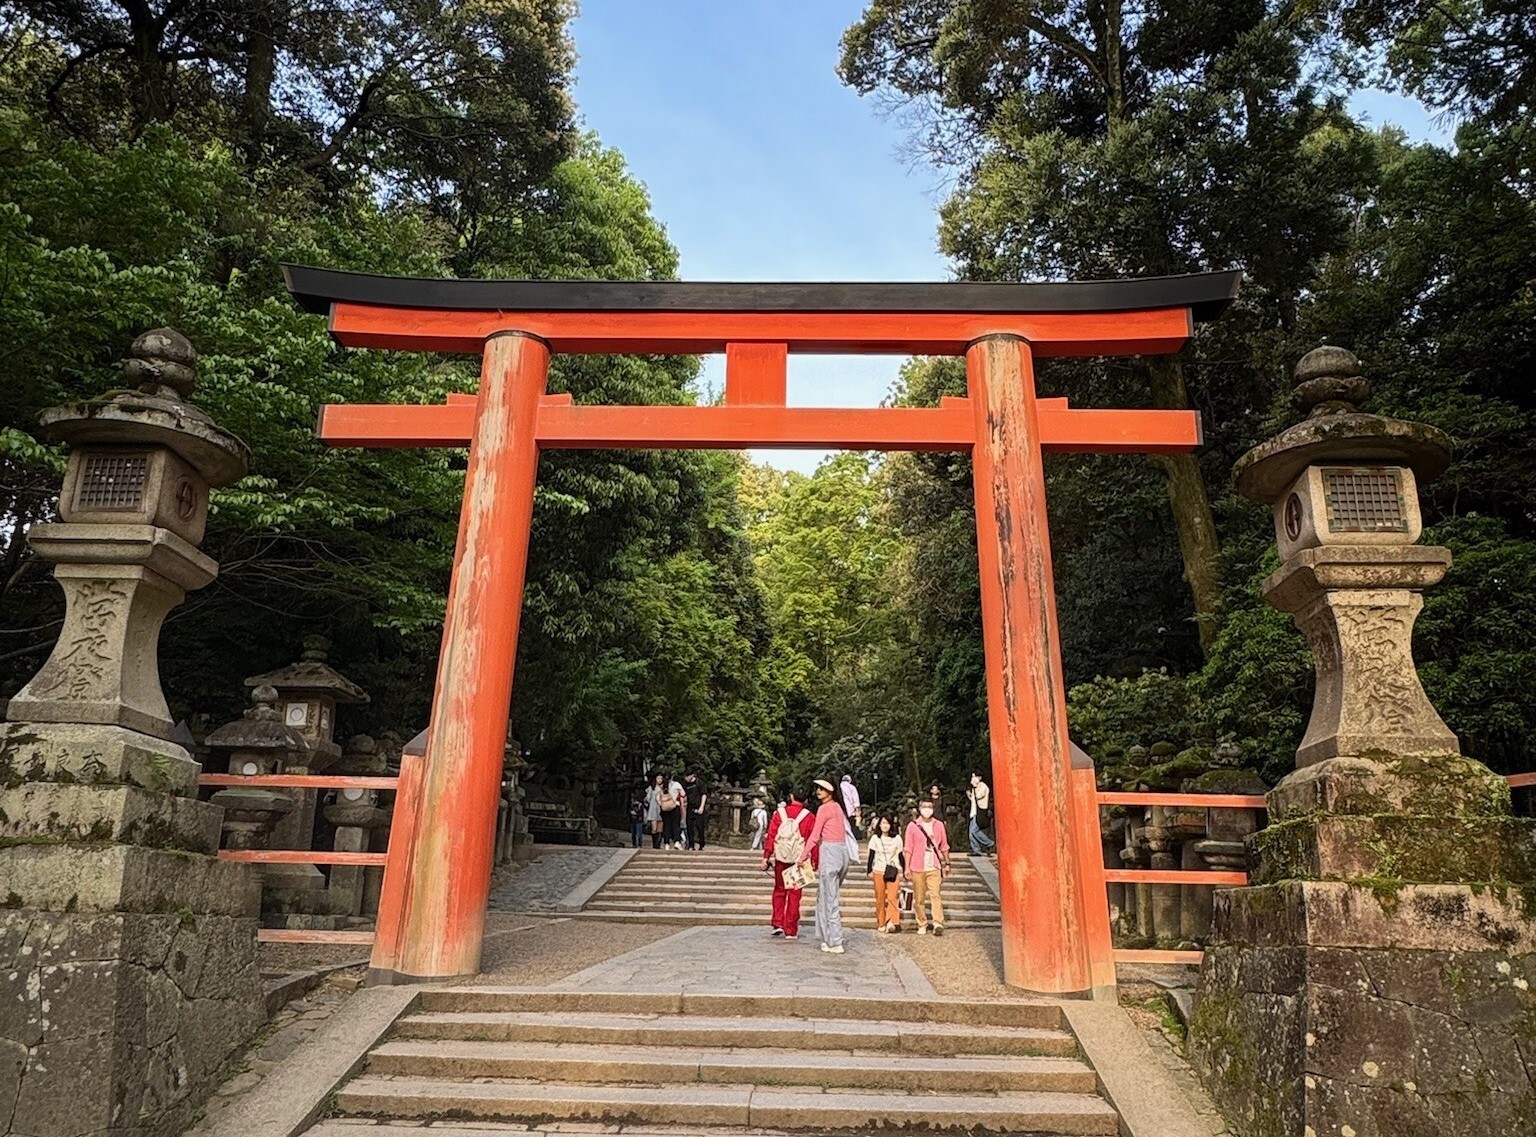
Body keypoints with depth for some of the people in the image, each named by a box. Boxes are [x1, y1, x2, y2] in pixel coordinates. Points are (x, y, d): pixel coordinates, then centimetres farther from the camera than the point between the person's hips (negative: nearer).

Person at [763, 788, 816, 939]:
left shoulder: (779, 813, -1)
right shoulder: (809, 816, -3)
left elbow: (771, 835, -3)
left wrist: (766, 856, 0)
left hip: (780, 858, 1)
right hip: (799, 859, -1)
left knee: (779, 890, 17)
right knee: (794, 894, 7)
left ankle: (778, 924, 11)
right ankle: (791, 930, 8)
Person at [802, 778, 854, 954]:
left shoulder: (824, 808, -8)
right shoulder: (837, 807, 15)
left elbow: (815, 835, -10)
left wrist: (804, 855, -4)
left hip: (829, 851, -8)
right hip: (843, 851, 8)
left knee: (829, 898, -4)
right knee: (828, 895, 15)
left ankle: (835, 942, -3)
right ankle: (828, 937, 18)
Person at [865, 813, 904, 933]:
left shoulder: (897, 838, 6)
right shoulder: (875, 838, 5)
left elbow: (901, 856, 11)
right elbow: (871, 855, 7)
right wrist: (869, 870, 4)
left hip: (893, 871, -1)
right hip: (878, 871, 1)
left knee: (892, 897, -14)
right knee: (880, 898, 3)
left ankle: (892, 922, -20)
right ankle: (881, 924, 10)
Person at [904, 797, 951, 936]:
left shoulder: (938, 825, 7)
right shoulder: (912, 826, 2)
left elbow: (944, 846, 14)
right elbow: (909, 849, 3)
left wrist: (947, 864, 14)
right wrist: (907, 867, 0)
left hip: (934, 867, 0)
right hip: (917, 867, 0)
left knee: (935, 894, -13)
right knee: (919, 898, 4)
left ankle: (938, 923, -18)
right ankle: (922, 925, 12)